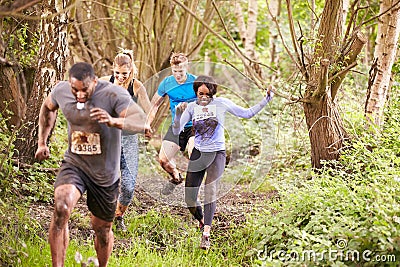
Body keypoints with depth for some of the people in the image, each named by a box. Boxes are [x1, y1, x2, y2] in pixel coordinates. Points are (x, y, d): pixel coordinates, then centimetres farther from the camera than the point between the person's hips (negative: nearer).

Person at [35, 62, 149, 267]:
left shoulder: (114, 94, -23)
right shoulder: (61, 91, -9)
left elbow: (141, 122, -37)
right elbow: (47, 107, 16)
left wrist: (113, 121, -55)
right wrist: (42, 142, 13)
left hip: (105, 173, -1)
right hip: (74, 164, 1)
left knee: (102, 228, 13)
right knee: (61, 206, -29)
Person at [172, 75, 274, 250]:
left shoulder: (222, 103, -1)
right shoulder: (192, 107, 2)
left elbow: (247, 113, 5)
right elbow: (176, 131, -4)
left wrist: (265, 100, -3)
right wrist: (178, 115, -21)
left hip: (217, 154, -2)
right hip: (198, 154, 2)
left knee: (210, 190, -23)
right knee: (189, 199, 0)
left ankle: (206, 235, -26)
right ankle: (201, 221, 33)